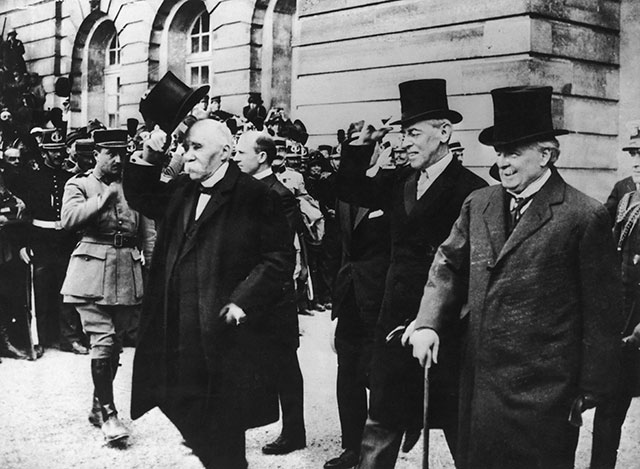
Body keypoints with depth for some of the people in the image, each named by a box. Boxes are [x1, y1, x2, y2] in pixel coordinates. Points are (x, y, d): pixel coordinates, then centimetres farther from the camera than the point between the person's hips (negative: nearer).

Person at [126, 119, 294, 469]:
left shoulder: (256, 197, -9)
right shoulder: (179, 191, 12)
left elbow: (279, 259, -12)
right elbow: (140, 198, 26)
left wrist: (243, 300, -19)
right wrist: (149, 158, 10)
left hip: (226, 335, -6)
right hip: (180, 336, 7)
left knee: (223, 439, 4)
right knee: (189, 418, 13)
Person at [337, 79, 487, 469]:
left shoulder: (471, 190, -13)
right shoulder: (399, 181, 8)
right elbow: (350, 191, 17)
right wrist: (359, 148, 4)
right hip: (396, 320, 6)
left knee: (459, 427, 10)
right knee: (382, 422, 14)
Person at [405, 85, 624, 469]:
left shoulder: (584, 217, -10)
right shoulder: (478, 204, 8)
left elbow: (602, 313, -8)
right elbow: (450, 265, 13)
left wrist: (591, 390, -6)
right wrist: (428, 322, -5)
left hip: (542, 393, -5)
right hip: (479, 378, 6)